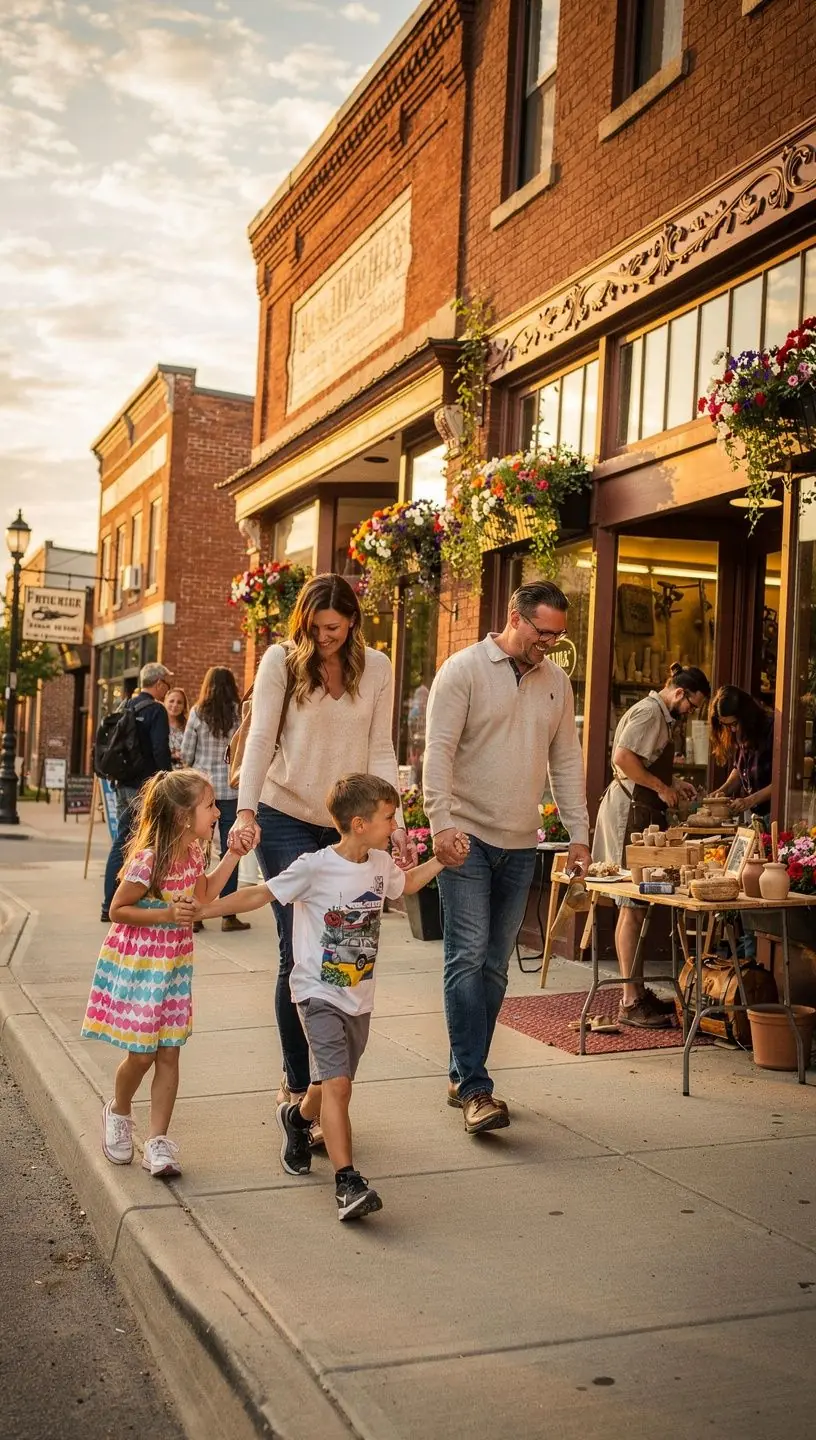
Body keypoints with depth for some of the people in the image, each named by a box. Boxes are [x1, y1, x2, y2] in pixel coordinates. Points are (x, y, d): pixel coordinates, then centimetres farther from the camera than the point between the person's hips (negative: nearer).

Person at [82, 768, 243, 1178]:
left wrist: (233, 855, 7)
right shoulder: (148, 861, -24)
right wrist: (165, 915, -26)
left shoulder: (194, 851, -1)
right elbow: (117, 910, -15)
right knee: (141, 1054, 2)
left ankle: (157, 1139, 12)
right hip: (136, 964, -6)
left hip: (174, 965, 6)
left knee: (168, 1053, 4)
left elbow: (202, 895, 15)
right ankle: (118, 1112, 32)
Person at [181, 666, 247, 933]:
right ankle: (228, 915, 6)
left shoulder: (198, 713, -2)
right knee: (230, 851, 4)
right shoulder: (239, 713, -3)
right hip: (231, 788, -1)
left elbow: (186, 754, 1)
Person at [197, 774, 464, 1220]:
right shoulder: (314, 867, -16)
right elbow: (260, 894, -10)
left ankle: (297, 1118, 51)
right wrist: (203, 910, -15)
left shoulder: (381, 864, 2)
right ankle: (348, 1182, -14)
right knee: (337, 1083, -18)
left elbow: (407, 883, 26)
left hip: (360, 996, 6)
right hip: (318, 993, -6)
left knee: (330, 1083, 19)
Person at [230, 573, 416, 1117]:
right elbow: (260, 739, -10)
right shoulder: (281, 661, -4)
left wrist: (395, 823, -7)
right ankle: (298, 1082, 10)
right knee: (300, 953, -4)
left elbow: (380, 752, 2)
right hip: (287, 821, -2)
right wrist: (247, 810, -22)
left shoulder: (376, 668, 3)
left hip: (348, 826, 3)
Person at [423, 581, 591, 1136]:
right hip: (467, 838, -6)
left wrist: (579, 834, 9)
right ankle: (475, 1089, -8)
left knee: (494, 967, 10)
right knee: (468, 958, -10)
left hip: (521, 845, 6)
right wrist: (442, 823, -23)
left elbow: (567, 761, 15)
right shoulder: (464, 669, -6)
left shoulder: (556, 681, 11)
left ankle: (464, 1077, 20)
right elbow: (439, 751, -12)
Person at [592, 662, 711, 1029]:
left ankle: (638, 992, 20)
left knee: (636, 907, 13)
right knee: (632, 908, -9)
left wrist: (672, 783, 12)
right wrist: (662, 787, -16)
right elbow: (622, 758, -24)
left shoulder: (661, 716, 19)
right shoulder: (648, 712, -12)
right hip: (630, 812, -11)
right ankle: (630, 1003, -6)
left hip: (643, 814, 11)